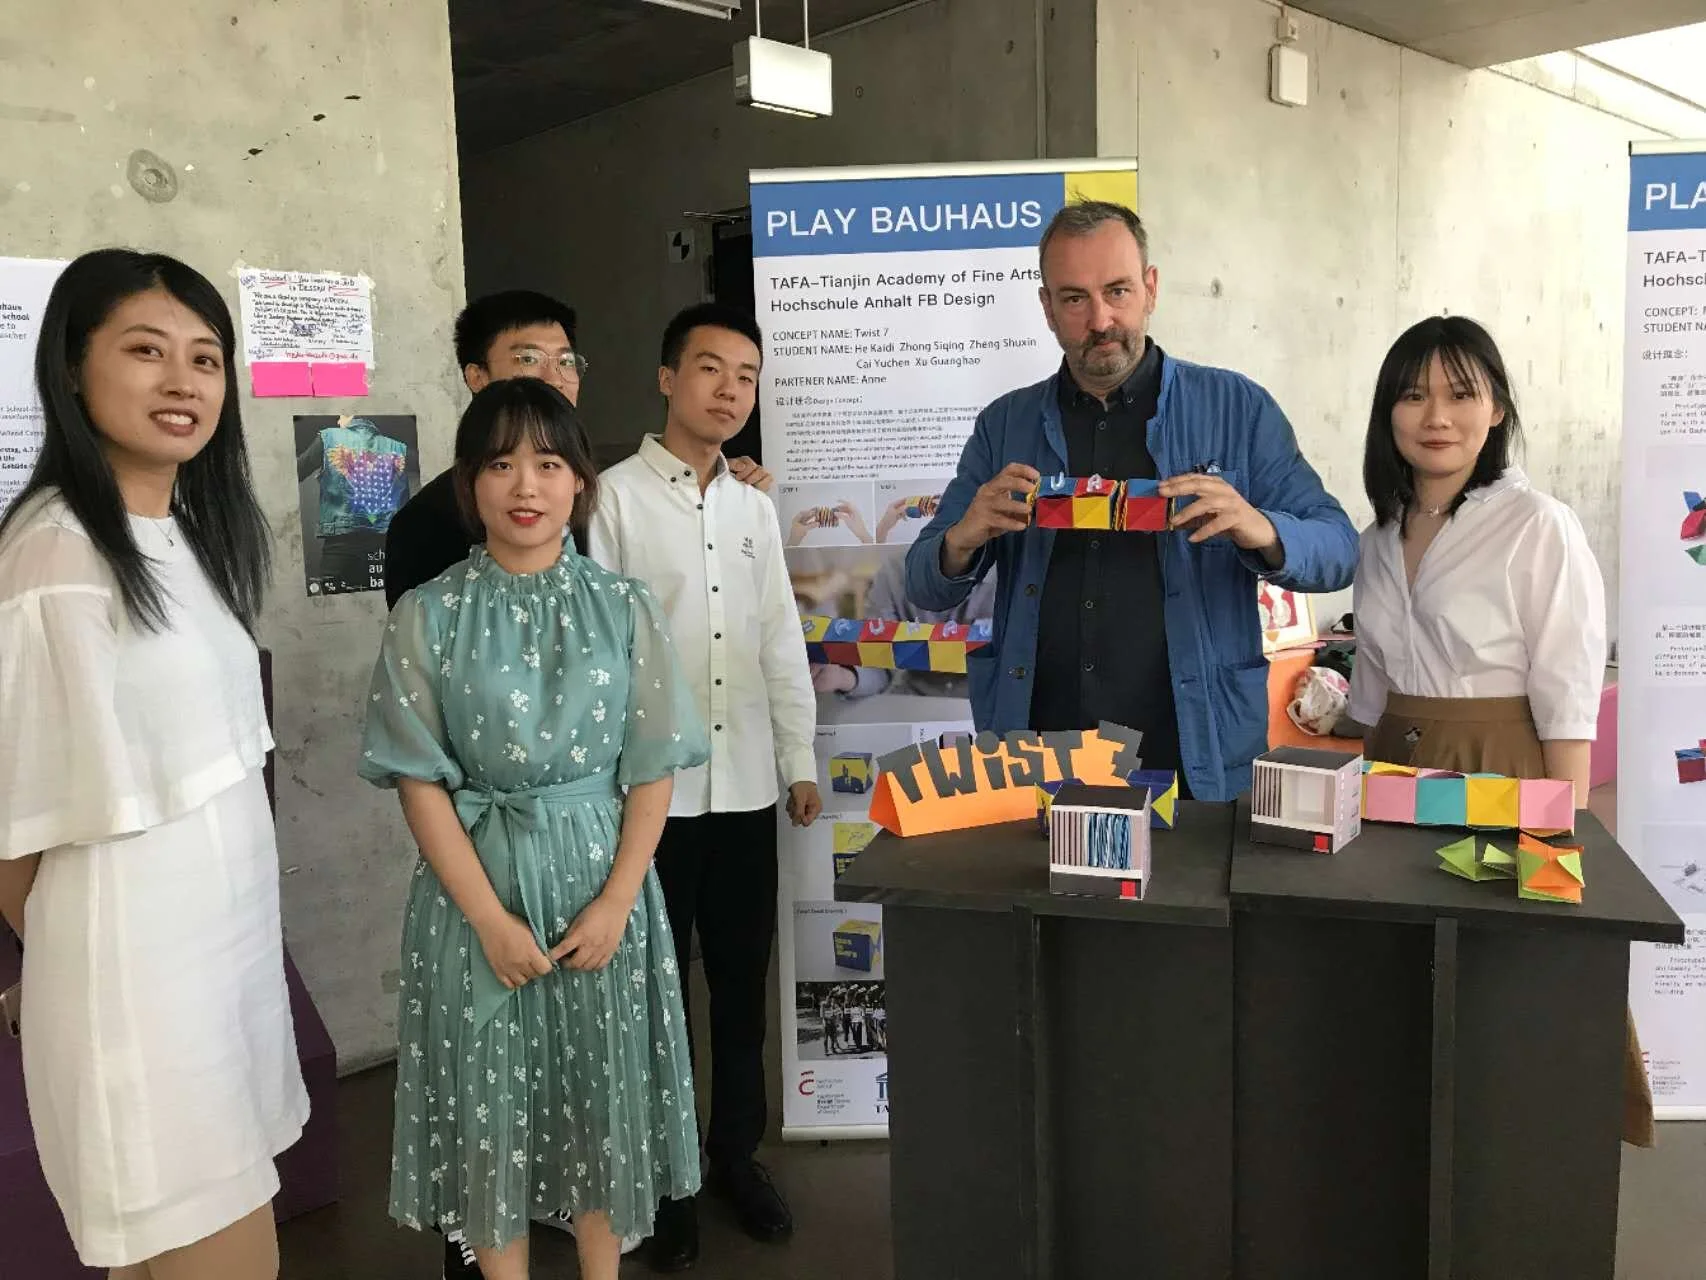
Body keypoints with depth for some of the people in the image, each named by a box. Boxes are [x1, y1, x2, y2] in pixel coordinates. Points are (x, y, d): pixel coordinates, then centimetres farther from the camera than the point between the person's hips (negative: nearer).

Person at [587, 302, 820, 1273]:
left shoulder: (754, 506, 10)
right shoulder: (615, 498, -6)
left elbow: (782, 642, 12)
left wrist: (801, 762, 10)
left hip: (746, 785, 5)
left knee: (742, 981, 14)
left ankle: (736, 1152, 32)